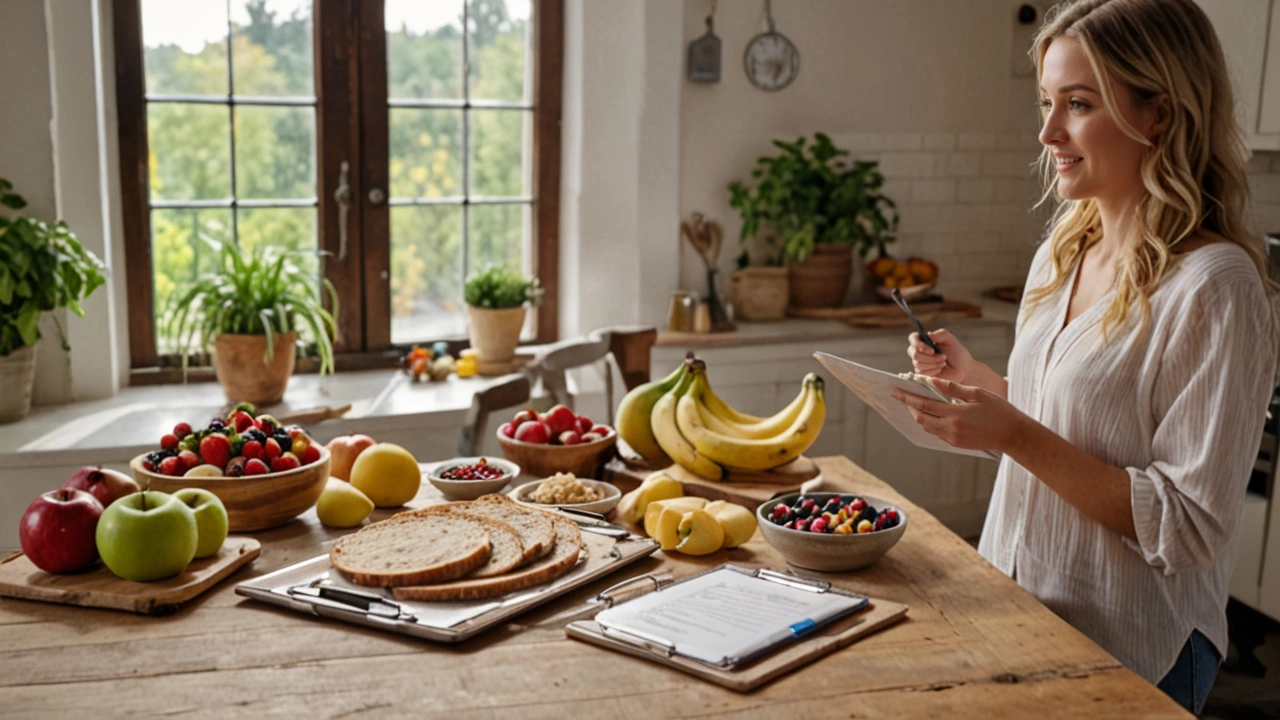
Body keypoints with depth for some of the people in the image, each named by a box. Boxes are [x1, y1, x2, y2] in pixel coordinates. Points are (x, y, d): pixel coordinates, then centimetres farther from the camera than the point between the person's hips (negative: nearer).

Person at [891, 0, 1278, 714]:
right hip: (1021, 611, 7)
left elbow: (1191, 526, -22)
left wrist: (1016, 436, -27)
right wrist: (973, 377, -3)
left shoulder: (1216, 286, -21)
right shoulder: (1061, 253, 3)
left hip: (1128, 657, -7)